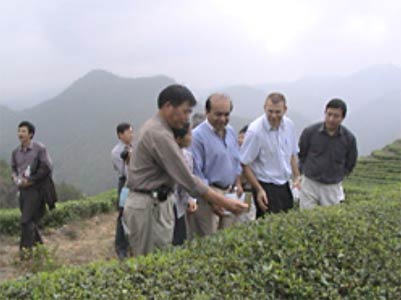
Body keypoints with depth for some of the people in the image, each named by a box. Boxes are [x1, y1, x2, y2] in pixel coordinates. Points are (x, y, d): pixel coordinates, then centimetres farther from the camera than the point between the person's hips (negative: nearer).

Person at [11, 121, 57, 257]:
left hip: (36, 188, -6)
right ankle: (37, 241, 32)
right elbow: (14, 169, 18)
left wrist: (31, 180, -14)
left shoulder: (39, 148, -9)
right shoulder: (16, 152, 7)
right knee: (30, 220, 14)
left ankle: (26, 248, 0)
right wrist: (17, 180, -3)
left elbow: (47, 168, -11)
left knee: (26, 220, -10)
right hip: (23, 189, 6)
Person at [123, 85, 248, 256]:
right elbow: (188, 179, -23)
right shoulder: (160, 134, -20)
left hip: (155, 203, 10)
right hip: (149, 207, -10)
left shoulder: (154, 127, 12)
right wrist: (225, 203, -20)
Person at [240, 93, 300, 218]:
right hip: (266, 187, -6)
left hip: (285, 185, 6)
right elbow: (245, 164, -14)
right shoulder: (255, 131, -18)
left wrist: (297, 177, 7)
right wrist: (258, 190, -15)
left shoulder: (289, 125, 1)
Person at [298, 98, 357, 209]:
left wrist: (337, 177, 10)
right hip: (310, 184, -1)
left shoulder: (349, 138, -6)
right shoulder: (310, 132, -10)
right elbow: (301, 155, 7)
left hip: (333, 188, 1)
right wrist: (307, 172, 9)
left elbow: (350, 164, 10)